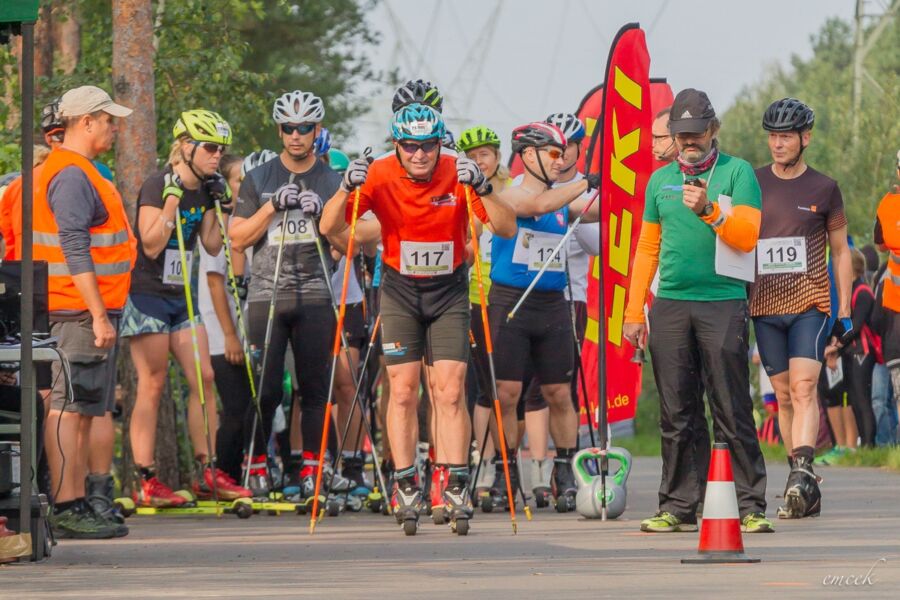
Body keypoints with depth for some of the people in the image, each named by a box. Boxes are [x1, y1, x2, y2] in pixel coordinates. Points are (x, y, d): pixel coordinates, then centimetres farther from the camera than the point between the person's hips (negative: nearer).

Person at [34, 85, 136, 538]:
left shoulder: (79, 173, 20)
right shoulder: (71, 176, -14)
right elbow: (75, 251, -21)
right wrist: (99, 315, -23)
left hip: (88, 310, 11)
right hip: (82, 311, -11)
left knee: (84, 410, 11)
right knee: (68, 407, -10)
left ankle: (77, 506, 14)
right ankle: (67, 509, -12)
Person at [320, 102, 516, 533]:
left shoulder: (458, 174, -14)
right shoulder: (380, 175, -13)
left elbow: (506, 228, -18)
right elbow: (330, 228, -15)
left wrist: (482, 188, -34)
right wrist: (347, 189, -33)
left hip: (449, 291, 0)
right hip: (400, 291, 0)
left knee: (450, 391, -8)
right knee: (403, 389, -4)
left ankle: (456, 486, -7)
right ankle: (405, 486, 2)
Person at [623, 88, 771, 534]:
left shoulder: (737, 172, 1)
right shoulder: (661, 180, 14)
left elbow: (747, 237, -9)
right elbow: (647, 248, 17)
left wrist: (709, 210, -24)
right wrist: (634, 311, 12)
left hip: (724, 303, -4)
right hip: (670, 306, 4)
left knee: (732, 414, -5)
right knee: (675, 414, 5)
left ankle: (749, 507, -2)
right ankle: (678, 508, 9)